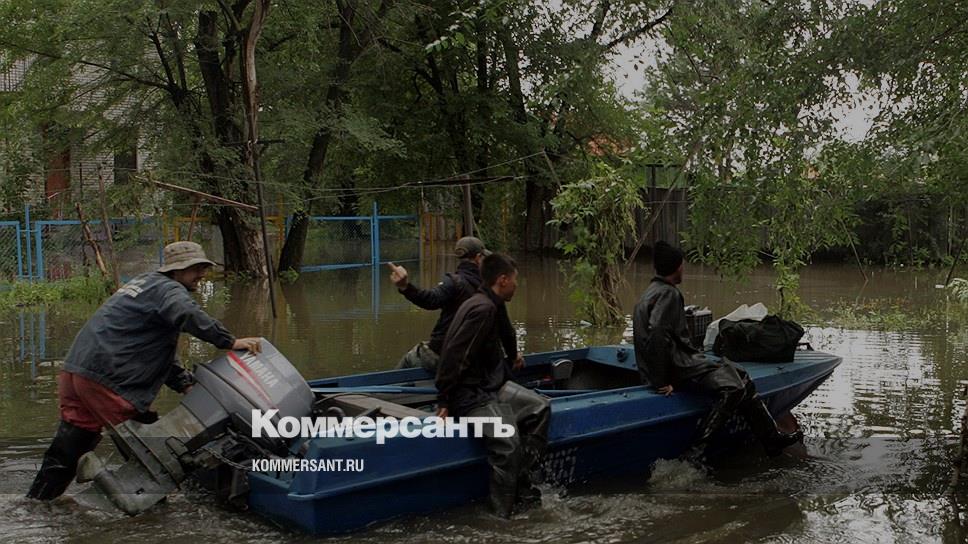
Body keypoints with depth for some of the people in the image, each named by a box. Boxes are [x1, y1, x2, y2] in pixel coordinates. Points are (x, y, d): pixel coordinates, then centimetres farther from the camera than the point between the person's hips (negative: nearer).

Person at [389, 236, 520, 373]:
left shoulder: (454, 282, -15)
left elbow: (432, 299, -36)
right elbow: (505, 327, 4)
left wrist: (405, 287, -50)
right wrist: (513, 354, 19)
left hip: (437, 356, -4)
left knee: (408, 359, 27)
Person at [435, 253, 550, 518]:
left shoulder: (491, 306, 12)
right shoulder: (483, 309, -20)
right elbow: (454, 357, -24)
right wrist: (444, 402, -20)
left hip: (489, 384, 11)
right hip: (470, 394, -11)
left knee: (539, 406, 9)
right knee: (508, 442, -23)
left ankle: (521, 482, 10)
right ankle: (502, 515, -11)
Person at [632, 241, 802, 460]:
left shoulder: (654, 291, 18)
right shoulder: (668, 294, -15)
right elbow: (656, 334, -28)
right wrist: (661, 381, -23)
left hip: (680, 360, 11)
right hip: (676, 368, -11)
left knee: (739, 375, 13)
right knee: (732, 389, -24)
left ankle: (771, 437, 16)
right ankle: (696, 450, -24)